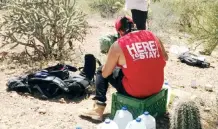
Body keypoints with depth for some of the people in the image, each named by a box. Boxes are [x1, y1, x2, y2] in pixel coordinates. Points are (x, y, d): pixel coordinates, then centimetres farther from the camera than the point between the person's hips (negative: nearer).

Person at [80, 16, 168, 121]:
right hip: (157, 87, 5)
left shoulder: (118, 45, -10)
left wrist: (113, 63, 18)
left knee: (101, 71, 16)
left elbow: (105, 73, -2)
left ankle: (98, 109, 11)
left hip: (133, 91, -5)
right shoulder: (153, 36, 2)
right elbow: (165, 58, 17)